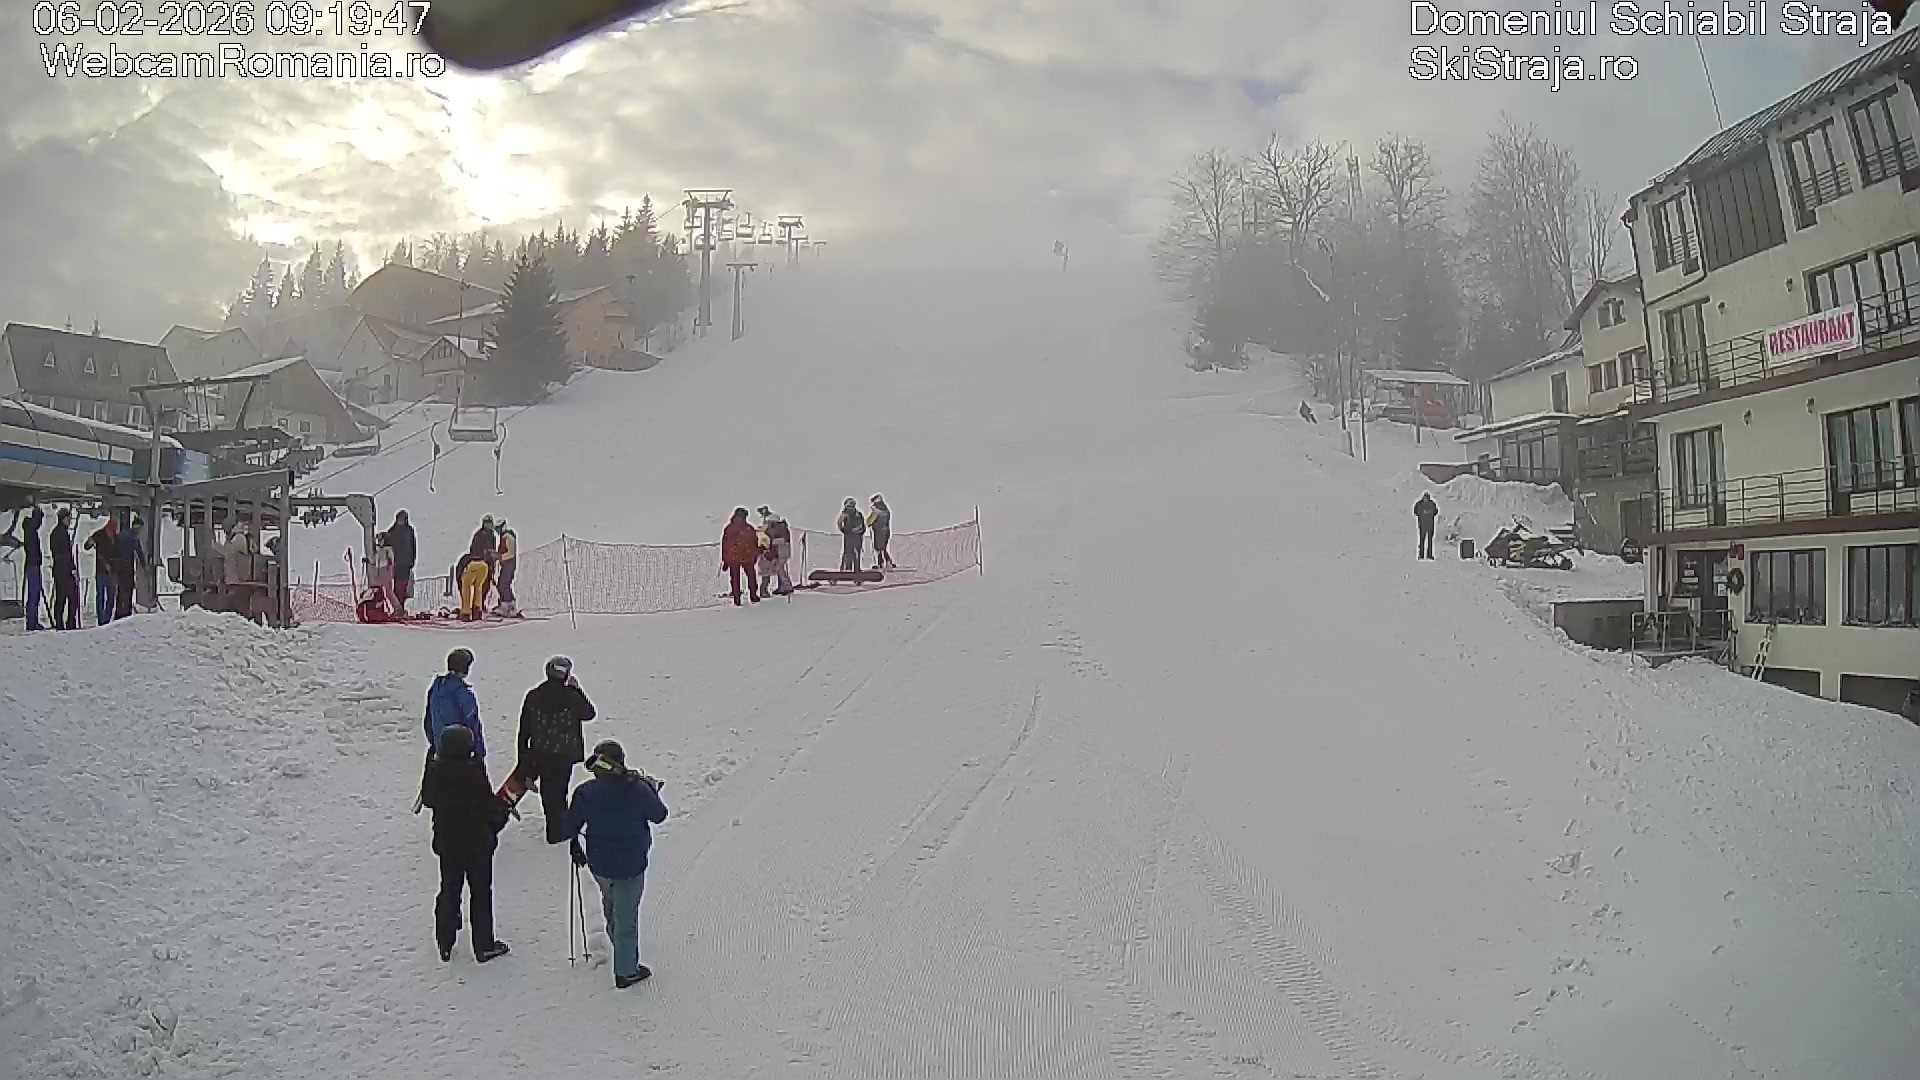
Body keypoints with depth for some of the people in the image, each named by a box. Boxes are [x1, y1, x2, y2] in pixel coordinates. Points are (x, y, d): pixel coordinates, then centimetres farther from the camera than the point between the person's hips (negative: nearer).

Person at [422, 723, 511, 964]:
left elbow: (427, 799, 7)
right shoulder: (474, 770, -23)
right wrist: (502, 810, 3)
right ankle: (484, 946, 15)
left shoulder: (434, 770, -8)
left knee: (449, 891, 18)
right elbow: (489, 804, -17)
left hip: (446, 842, 5)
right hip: (477, 843, -5)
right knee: (480, 892, 8)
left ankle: (445, 944, 25)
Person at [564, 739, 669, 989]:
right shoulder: (637, 790, -24)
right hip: (630, 866, -4)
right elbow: (659, 815, -7)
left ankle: (620, 946, 53)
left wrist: (574, 845, 19)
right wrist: (652, 790, 9)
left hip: (599, 865, 4)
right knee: (626, 917, 11)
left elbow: (570, 826, -3)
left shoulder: (585, 792, -15)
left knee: (611, 906, 31)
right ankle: (626, 971, 25)